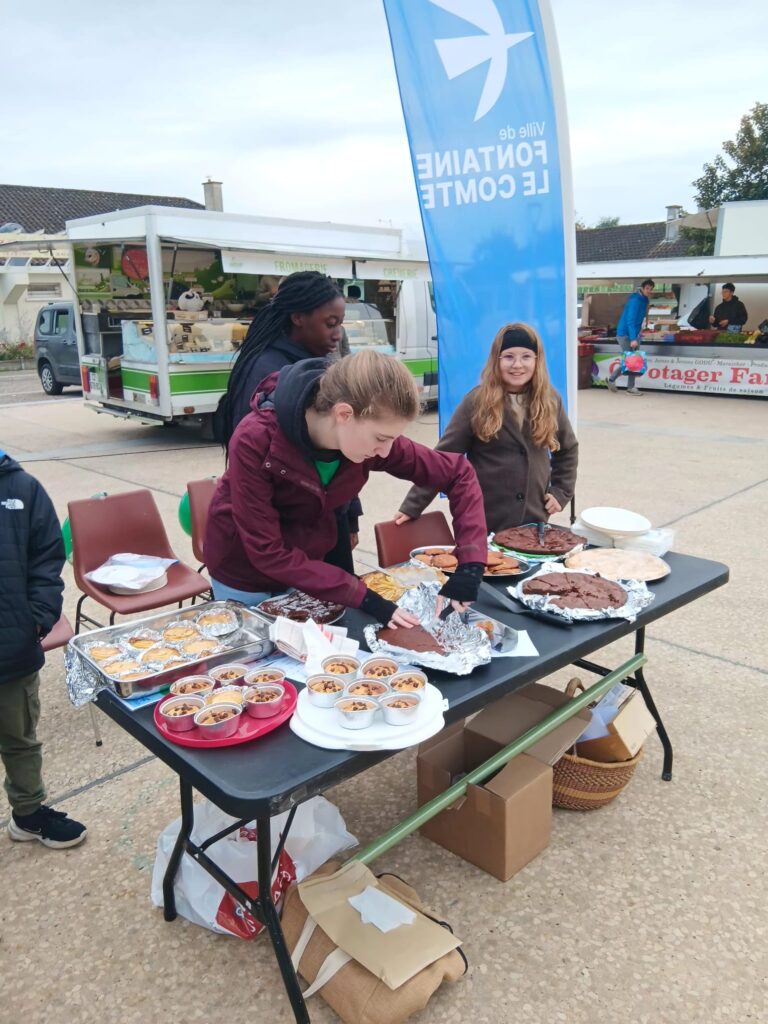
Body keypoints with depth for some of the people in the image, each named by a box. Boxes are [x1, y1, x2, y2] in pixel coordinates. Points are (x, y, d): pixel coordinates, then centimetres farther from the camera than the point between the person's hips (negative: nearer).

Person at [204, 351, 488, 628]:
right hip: (245, 573, -3)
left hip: (306, 568, 4)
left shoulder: (368, 434, -21)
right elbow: (267, 551, -30)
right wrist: (363, 597, -32)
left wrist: (471, 563, -22)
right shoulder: (256, 441, -33)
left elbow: (458, 473, -12)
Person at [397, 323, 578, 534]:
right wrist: (413, 505, -15)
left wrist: (560, 491, 6)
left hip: (534, 520, 3)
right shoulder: (477, 401, -9)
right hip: (484, 521, -3)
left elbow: (568, 449, 16)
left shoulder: (549, 400, 1)